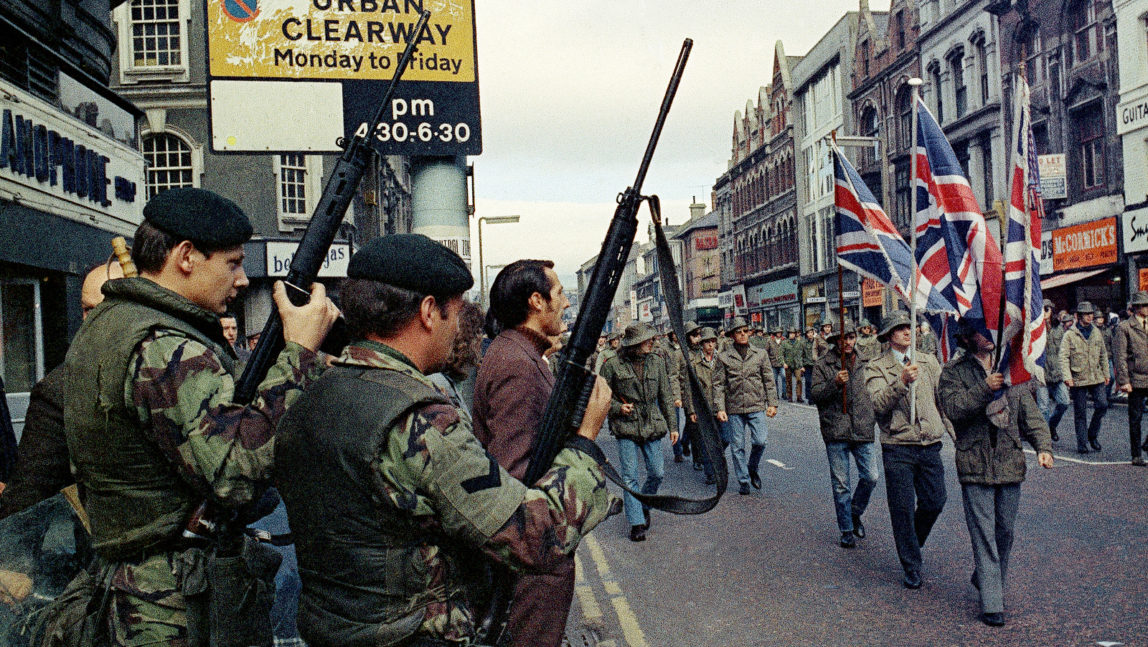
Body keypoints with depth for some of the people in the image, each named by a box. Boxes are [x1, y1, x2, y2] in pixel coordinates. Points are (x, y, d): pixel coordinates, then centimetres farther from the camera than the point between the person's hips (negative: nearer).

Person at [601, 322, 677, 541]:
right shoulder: (613, 365, -5)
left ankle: (644, 506, 32)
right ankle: (636, 523, 6)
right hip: (626, 427, -3)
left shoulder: (656, 362, 5)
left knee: (657, 473, 5)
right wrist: (617, 407, -13)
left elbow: (666, 396, 11)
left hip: (652, 426, 3)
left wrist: (672, 426, 10)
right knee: (630, 477, -3)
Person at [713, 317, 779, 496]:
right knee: (737, 447, 3)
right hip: (734, 409, 0)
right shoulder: (724, 357, 2)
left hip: (756, 406, 1)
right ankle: (743, 481, 18)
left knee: (760, 441, -11)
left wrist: (772, 403, 5)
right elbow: (718, 384, 2)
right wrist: (719, 408, -5)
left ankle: (753, 468, 18)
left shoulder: (761, 354, 7)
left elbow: (769, 380, 11)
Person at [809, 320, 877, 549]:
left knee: (870, 477, -1)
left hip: (863, 431, 3)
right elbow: (814, 395, -8)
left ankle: (855, 513, 27)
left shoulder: (865, 364, 12)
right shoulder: (823, 365, 0)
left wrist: (875, 417, 13)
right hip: (835, 432, -3)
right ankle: (846, 531, 16)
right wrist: (835, 383, -21)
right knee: (840, 484, 3)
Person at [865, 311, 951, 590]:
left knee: (935, 502, 7)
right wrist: (901, 381, -31)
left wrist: (956, 431, 6)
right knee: (903, 509, 1)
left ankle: (911, 544, 36)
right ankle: (911, 567, 18)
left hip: (930, 445, 4)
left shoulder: (928, 361, 11)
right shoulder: (876, 367, -3)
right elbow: (879, 403, -18)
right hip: (897, 448, -4)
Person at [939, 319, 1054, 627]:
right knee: (984, 535, -4)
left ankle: (988, 582, 36)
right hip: (975, 465, -4)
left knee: (1005, 532, 15)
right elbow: (953, 408, -16)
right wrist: (985, 389, -27)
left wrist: (1043, 446, -5)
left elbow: (1030, 413, 9)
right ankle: (991, 603, 1)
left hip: (1010, 463, 4)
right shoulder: (954, 372, -2)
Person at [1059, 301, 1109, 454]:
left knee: (1102, 405, -7)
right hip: (1078, 379, -4)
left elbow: (1103, 354, 20)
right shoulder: (1069, 334, -4)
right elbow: (1063, 357, -8)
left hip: (1097, 378, 4)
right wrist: (1067, 376, -17)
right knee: (1080, 412, 2)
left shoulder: (1097, 333, 12)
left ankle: (1093, 434, 15)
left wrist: (1106, 374, 16)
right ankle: (1082, 443, 11)